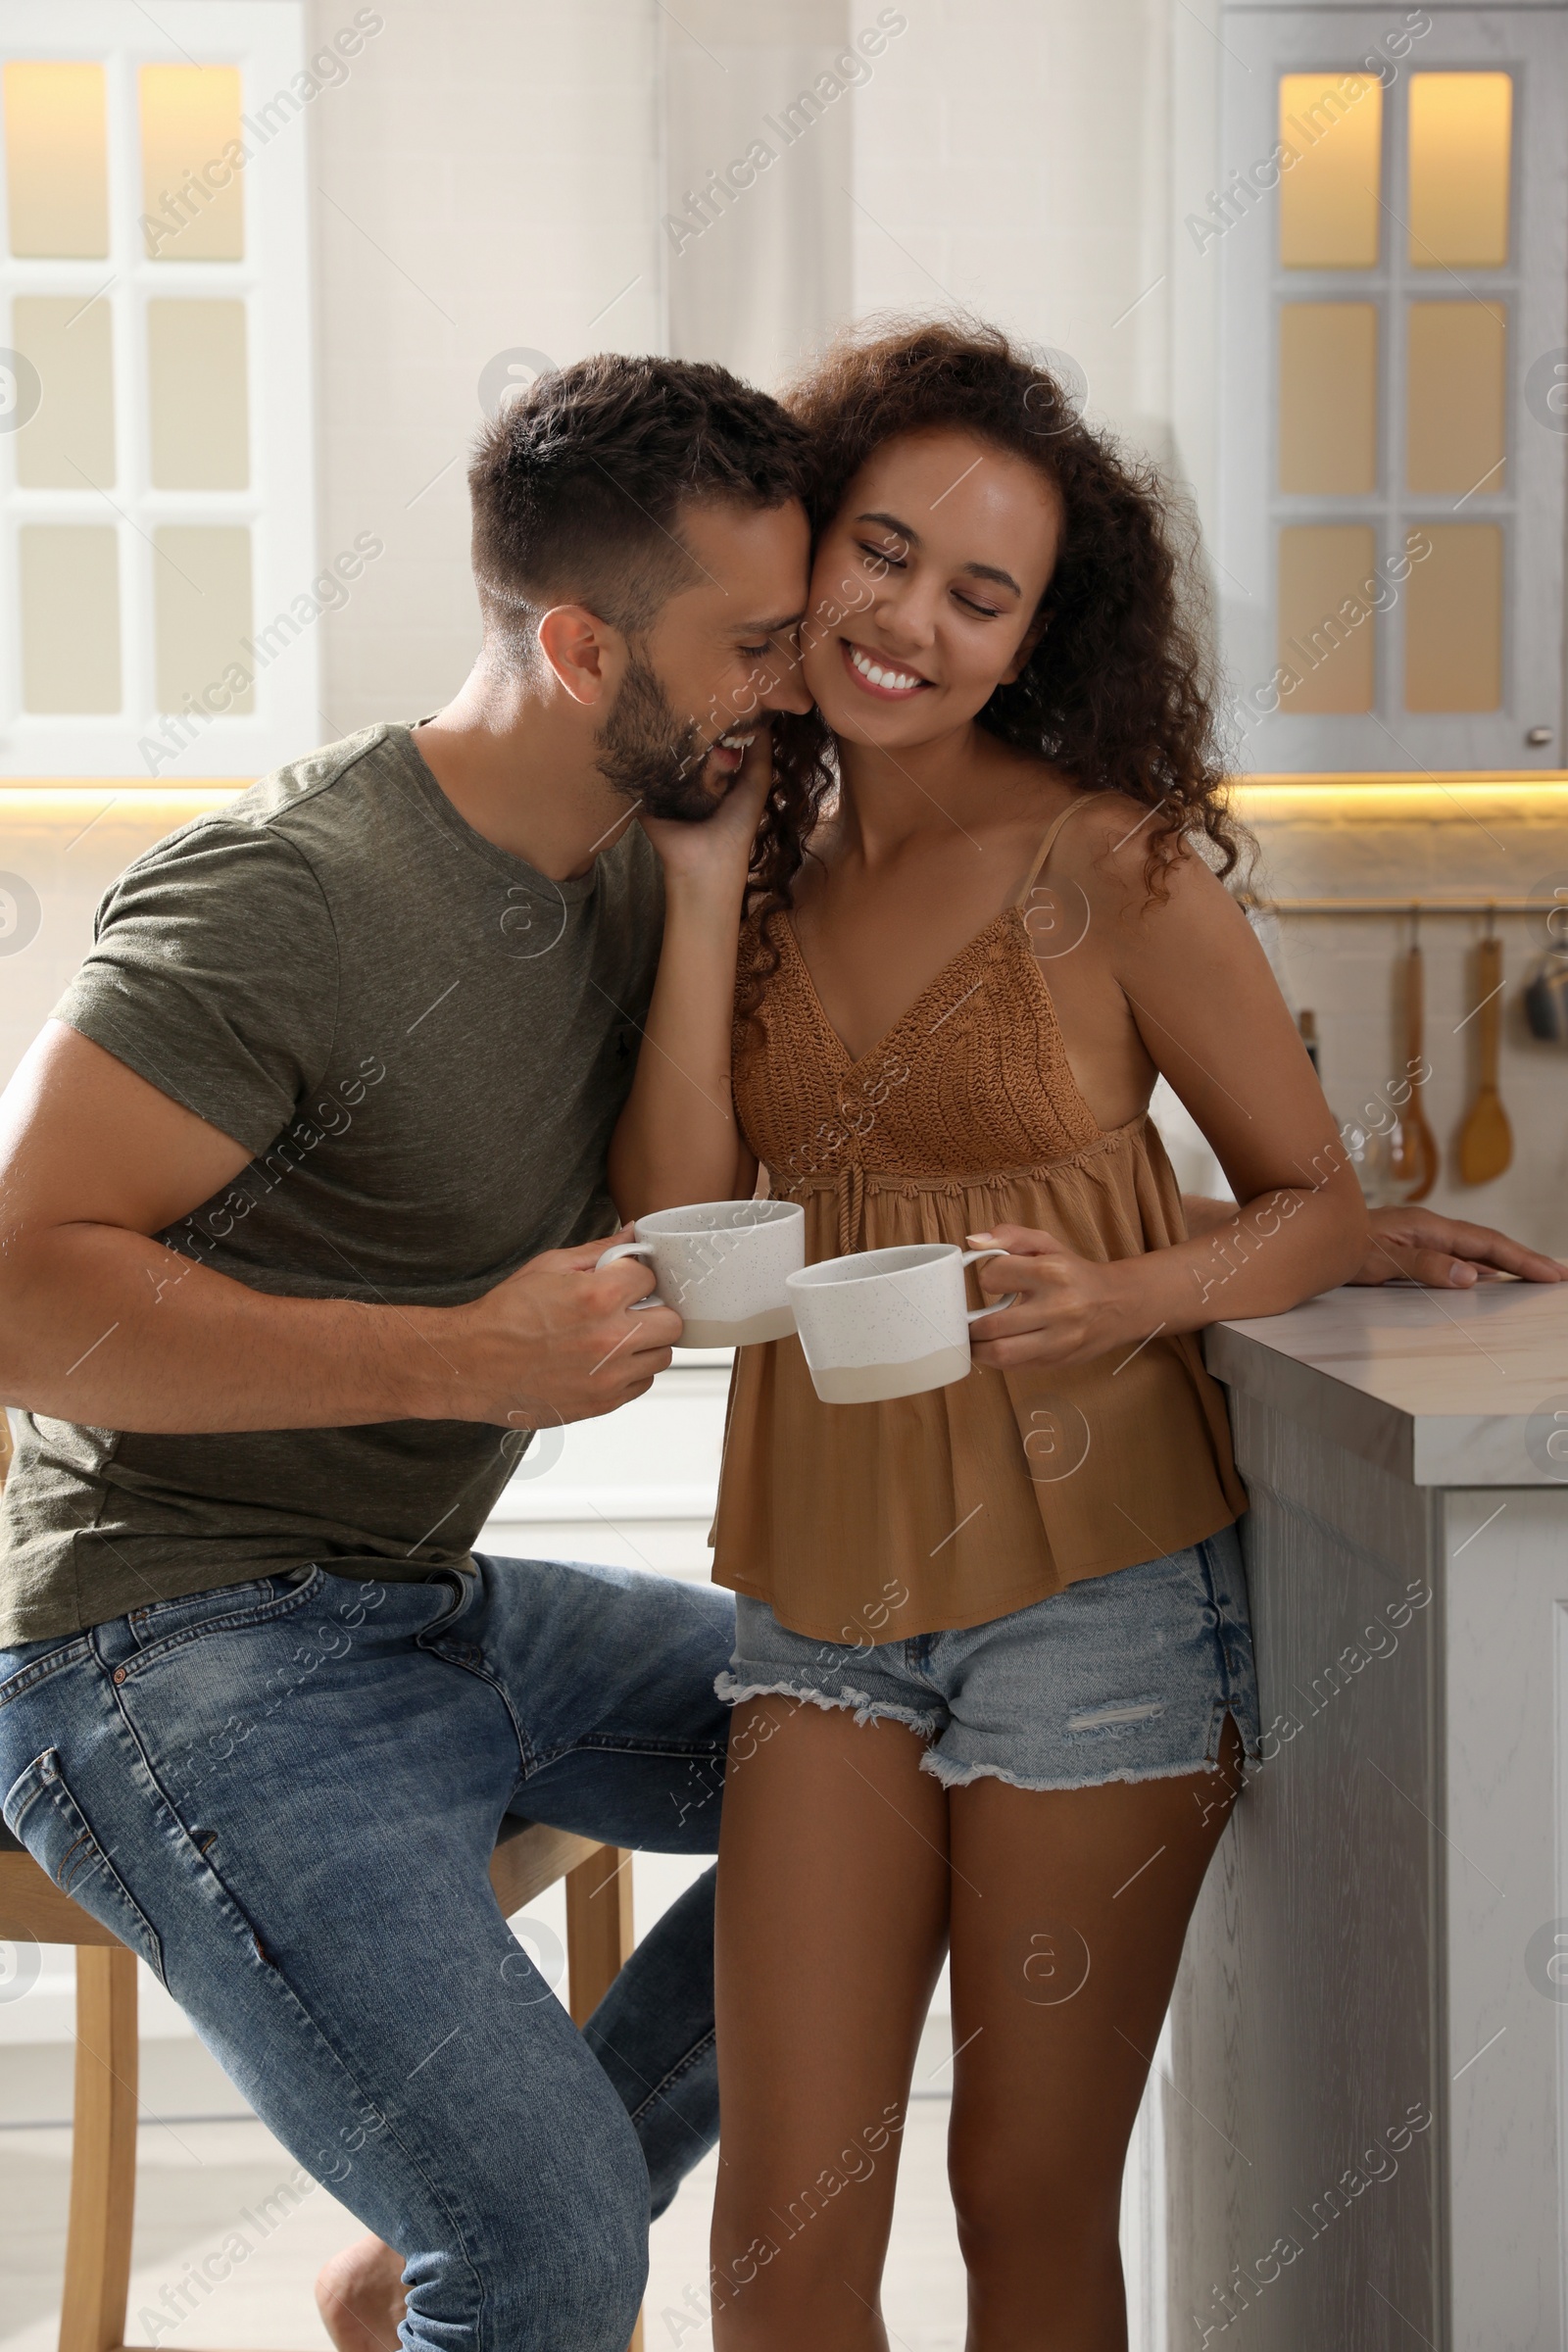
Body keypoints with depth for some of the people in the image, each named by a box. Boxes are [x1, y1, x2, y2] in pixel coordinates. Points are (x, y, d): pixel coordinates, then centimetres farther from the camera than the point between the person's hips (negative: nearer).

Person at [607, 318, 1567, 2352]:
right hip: (825, 1595, 4)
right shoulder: (767, 853, 5)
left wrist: (1117, 1299, -22)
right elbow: (677, 1237, -5)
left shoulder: (1112, 861, -8)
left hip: (1093, 1593, -3)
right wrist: (703, 887, -8)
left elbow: (1319, 1204, -2)